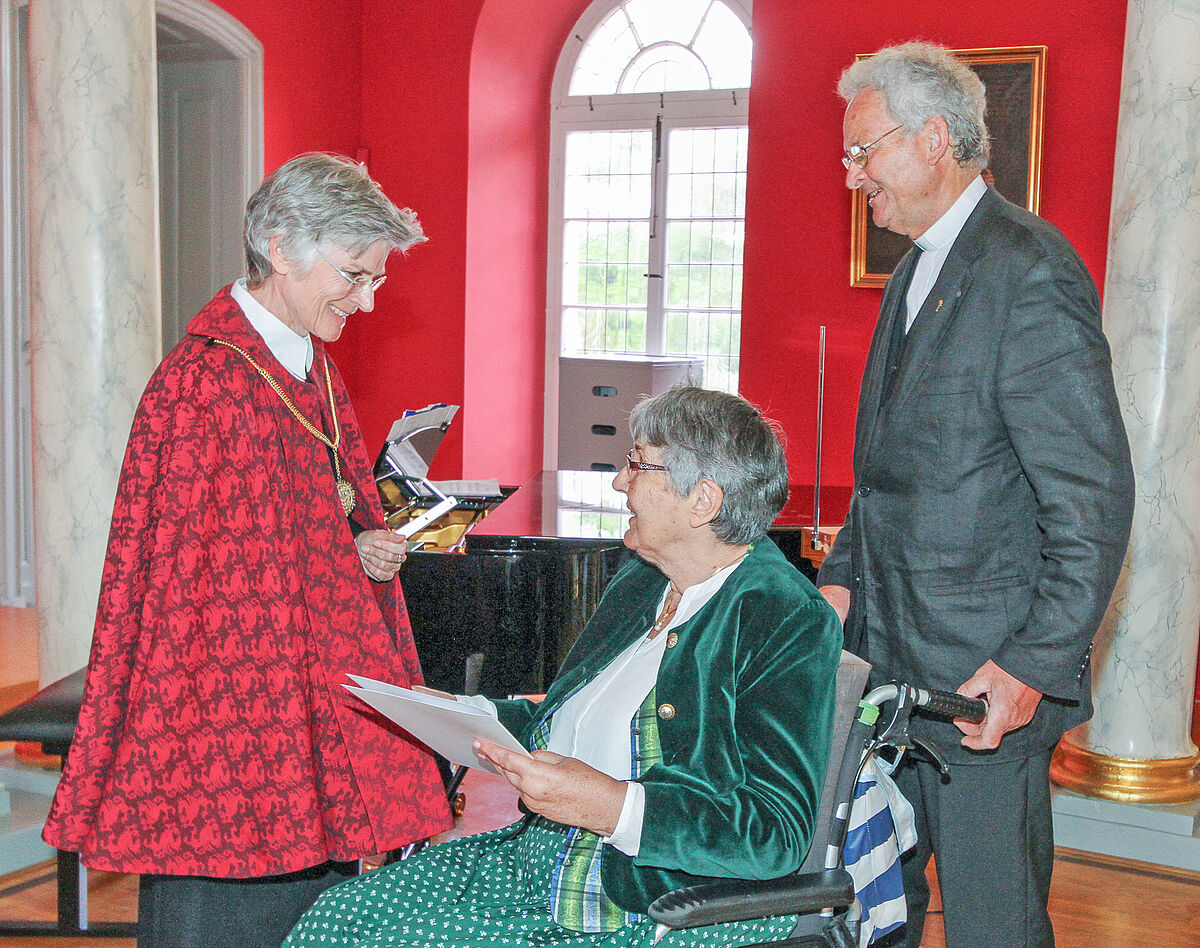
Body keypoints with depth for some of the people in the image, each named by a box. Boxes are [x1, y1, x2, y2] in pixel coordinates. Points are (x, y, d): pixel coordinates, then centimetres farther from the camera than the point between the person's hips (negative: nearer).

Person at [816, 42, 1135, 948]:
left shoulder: (1030, 271, -16)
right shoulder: (916, 272, 15)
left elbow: (1095, 498, -19)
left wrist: (1034, 666, -21)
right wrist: (843, 577, 12)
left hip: (987, 675, -9)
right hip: (889, 654, 9)